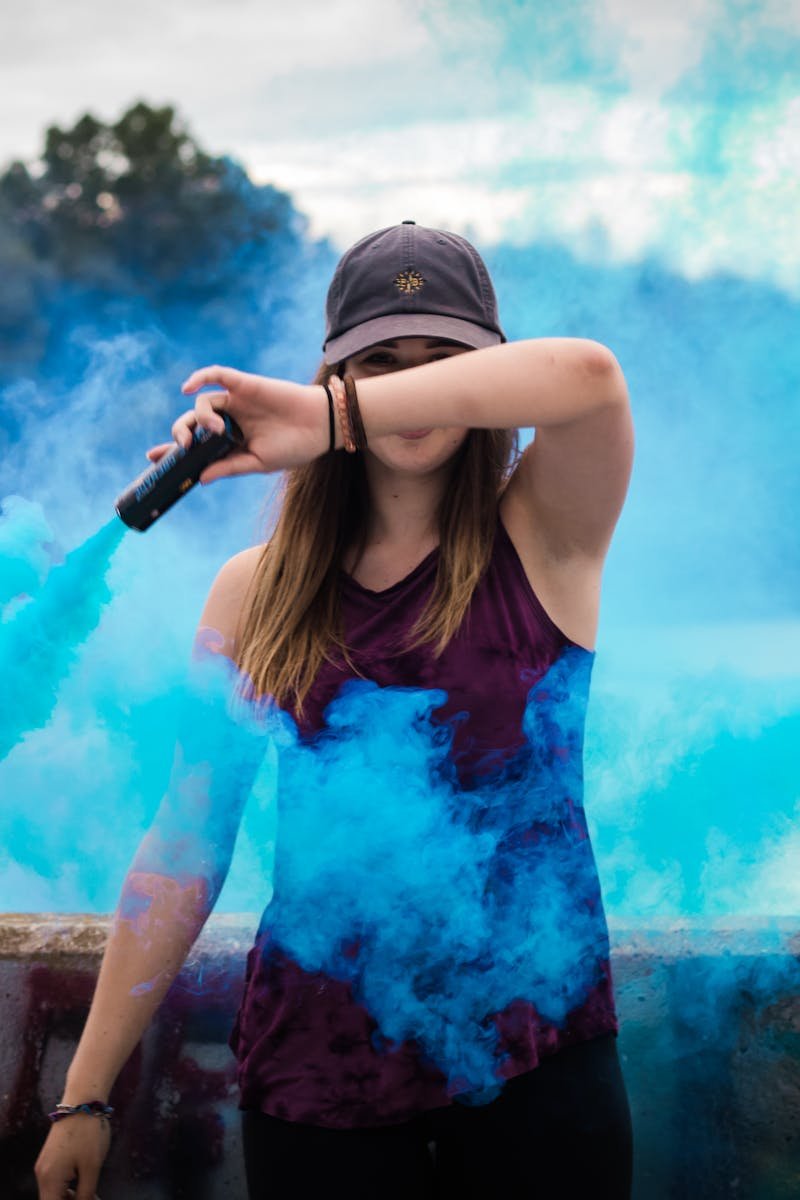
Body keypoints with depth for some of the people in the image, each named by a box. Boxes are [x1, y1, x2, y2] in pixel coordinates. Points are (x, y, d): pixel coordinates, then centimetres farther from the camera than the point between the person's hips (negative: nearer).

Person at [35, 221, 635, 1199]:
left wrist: (333, 420, -28)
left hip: (537, 1057, -1)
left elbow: (587, 376, -24)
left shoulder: (541, 542, -2)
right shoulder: (258, 590, 3)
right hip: (317, 1070, 1)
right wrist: (84, 1093, -1)